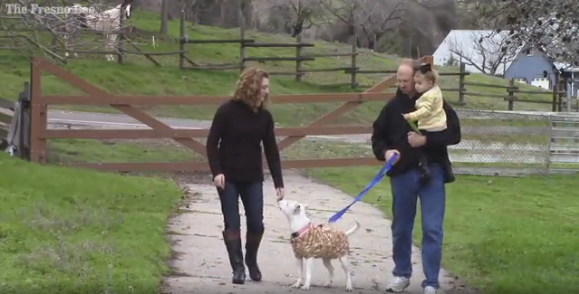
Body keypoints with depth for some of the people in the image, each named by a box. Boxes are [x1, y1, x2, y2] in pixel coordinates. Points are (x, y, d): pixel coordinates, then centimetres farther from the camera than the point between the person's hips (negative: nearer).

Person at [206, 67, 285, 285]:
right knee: (232, 224, -3)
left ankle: (252, 261, 24)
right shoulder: (227, 111, -12)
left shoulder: (264, 116, 0)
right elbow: (212, 143, -8)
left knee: (256, 223, 2)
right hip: (228, 177, -3)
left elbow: (271, 150, 3)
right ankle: (238, 267, 4)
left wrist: (278, 183, 0)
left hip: (253, 178, 3)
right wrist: (216, 171, -18)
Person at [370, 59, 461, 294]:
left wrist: (426, 140, -18)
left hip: (431, 174, -3)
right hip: (402, 175, 3)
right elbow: (378, 136, 11)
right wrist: (385, 152, -10)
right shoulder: (393, 106, 4)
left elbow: (454, 134, -6)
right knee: (401, 228, 13)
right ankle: (402, 274, 29)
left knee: (432, 229, -5)